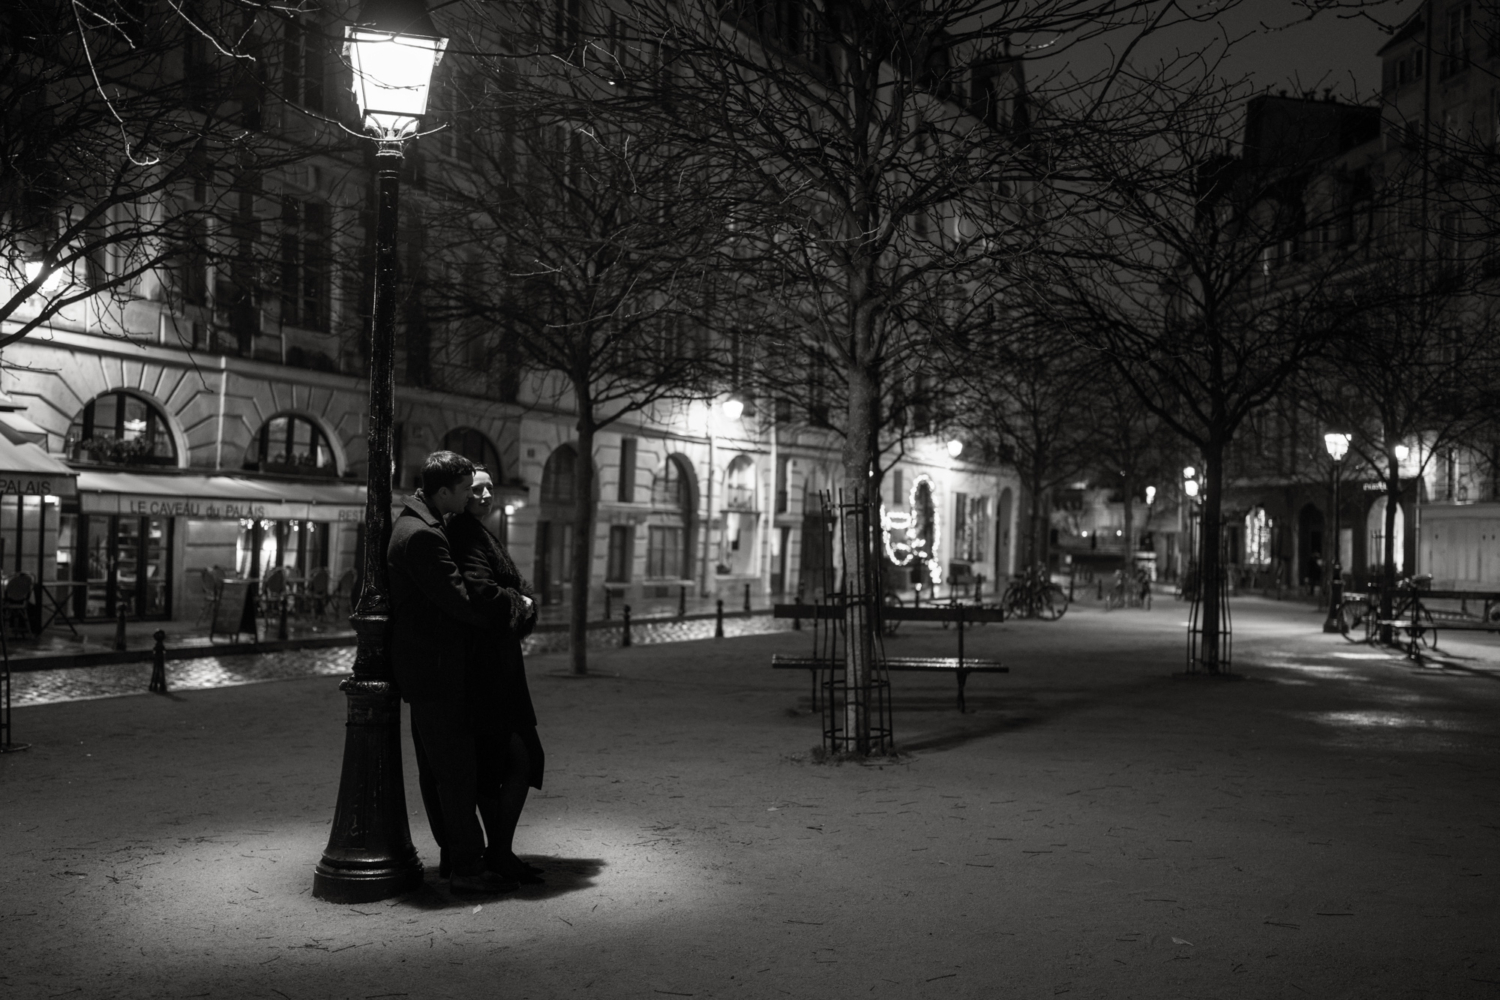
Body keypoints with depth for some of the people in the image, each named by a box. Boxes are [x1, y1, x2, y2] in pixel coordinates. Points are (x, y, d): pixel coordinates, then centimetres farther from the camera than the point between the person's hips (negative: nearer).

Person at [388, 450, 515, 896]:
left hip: (425, 665, 11)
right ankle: (467, 866, -3)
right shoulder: (422, 536, -21)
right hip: (436, 668, -11)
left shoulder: (413, 524, 13)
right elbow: (458, 599, -23)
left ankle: (453, 852, 24)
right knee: (457, 767, -7)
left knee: (436, 767, 15)